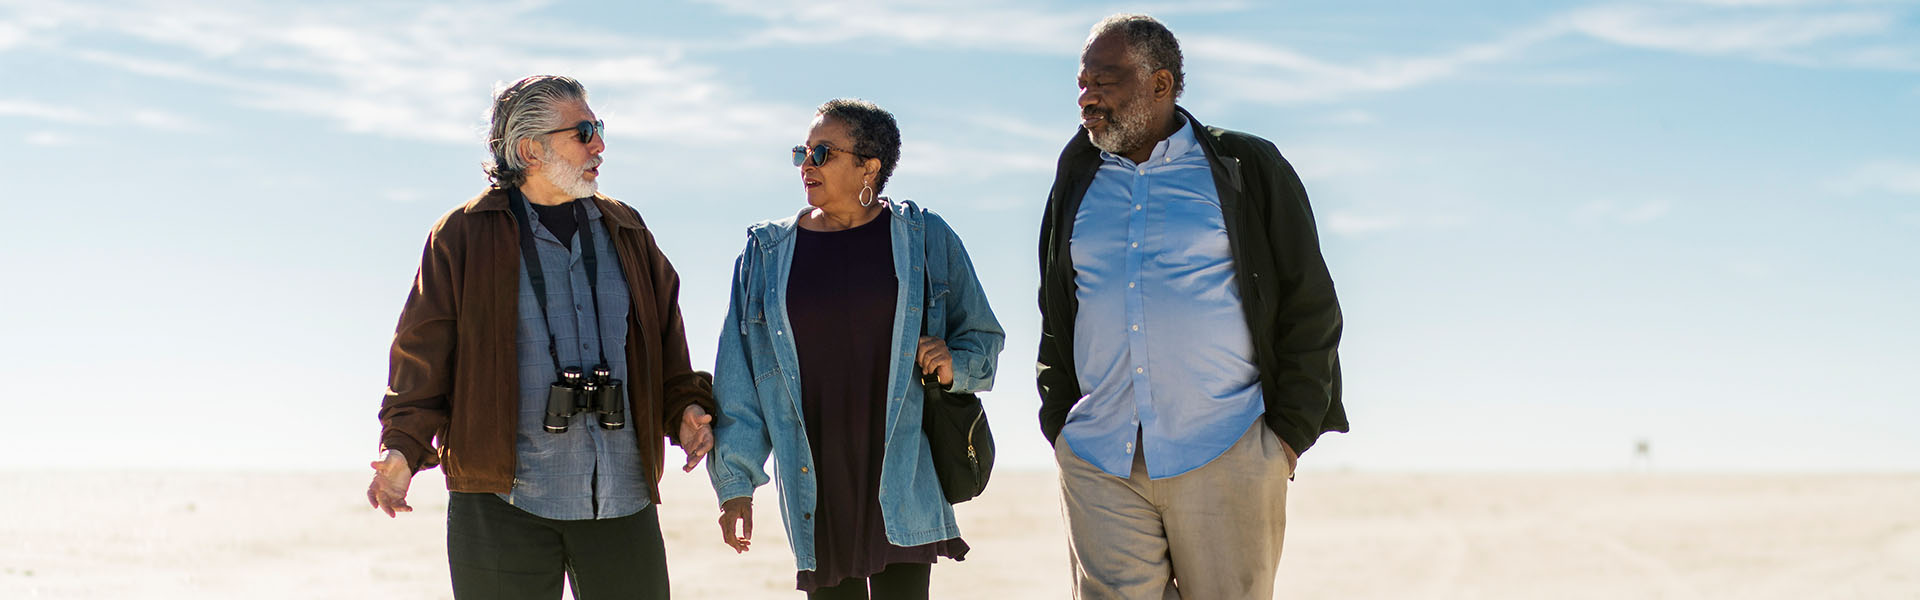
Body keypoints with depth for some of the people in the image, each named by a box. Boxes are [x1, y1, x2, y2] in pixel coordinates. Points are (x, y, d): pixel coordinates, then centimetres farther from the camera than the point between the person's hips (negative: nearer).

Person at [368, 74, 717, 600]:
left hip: (623, 501, 4)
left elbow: (664, 340, 19)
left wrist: (684, 407, 2)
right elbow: (423, 352, 1)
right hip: (503, 501, -4)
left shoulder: (625, 232, 14)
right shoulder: (462, 236, 1)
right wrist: (403, 447, -12)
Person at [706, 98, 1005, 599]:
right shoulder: (765, 253, 9)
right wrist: (736, 480, 2)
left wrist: (955, 366, -10)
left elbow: (982, 336, 13)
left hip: (903, 475, -2)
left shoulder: (925, 239, 4)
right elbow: (738, 379, 8)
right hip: (814, 478, 2)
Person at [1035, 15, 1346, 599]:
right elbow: (1056, 321, 22)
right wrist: (1059, 428, 12)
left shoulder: (1245, 168, 3)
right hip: (1099, 461, 3)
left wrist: (1288, 434, -3)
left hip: (1225, 458, -3)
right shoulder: (1079, 181, 14)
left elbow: (1311, 310, 4)